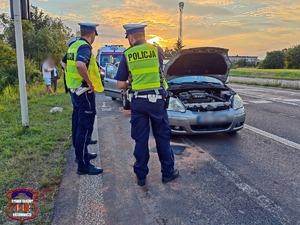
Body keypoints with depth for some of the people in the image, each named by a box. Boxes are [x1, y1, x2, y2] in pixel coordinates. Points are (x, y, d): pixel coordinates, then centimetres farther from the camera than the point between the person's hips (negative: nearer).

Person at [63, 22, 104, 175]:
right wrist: (89, 82, -25)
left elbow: (64, 62, 26)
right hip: (84, 91, -10)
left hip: (74, 89, 10)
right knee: (85, 127, -6)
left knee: (78, 124, 18)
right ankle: (83, 165, 0)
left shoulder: (73, 46, 12)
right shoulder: (85, 47, -17)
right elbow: (80, 64, -37)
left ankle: (81, 154, 33)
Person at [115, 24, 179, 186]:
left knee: (140, 139, 8)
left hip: (138, 102, 0)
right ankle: (168, 172, 21)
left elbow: (120, 84, -1)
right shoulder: (157, 50, 2)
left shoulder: (127, 55, 0)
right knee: (162, 137, 11)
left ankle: (141, 176, 17)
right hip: (157, 99, 0)